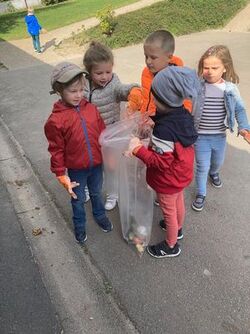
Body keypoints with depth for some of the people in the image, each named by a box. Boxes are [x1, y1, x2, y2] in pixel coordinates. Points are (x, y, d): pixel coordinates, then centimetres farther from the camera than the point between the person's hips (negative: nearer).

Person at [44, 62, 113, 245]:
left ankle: (100, 215, 53)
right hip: (76, 169, -3)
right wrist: (61, 175, -10)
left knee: (97, 193, 26)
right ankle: (80, 225, 45)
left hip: (97, 165, 3)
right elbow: (56, 150, -12)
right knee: (78, 199, 20)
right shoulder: (56, 119, -19)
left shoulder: (91, 108, -8)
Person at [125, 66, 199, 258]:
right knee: (179, 203, 30)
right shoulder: (185, 115, -11)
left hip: (168, 180, -8)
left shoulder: (163, 130, -37)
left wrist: (138, 149, -27)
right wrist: (154, 145, 1)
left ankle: (171, 246, 39)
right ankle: (178, 229, 57)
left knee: (169, 212, 15)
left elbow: (161, 162, -31)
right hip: (182, 174, 8)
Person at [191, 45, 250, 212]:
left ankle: (214, 173, 63)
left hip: (220, 136, 3)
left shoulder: (230, 88, -11)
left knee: (218, 162, 28)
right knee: (202, 167, 7)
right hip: (201, 136, -3)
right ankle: (201, 193, 31)